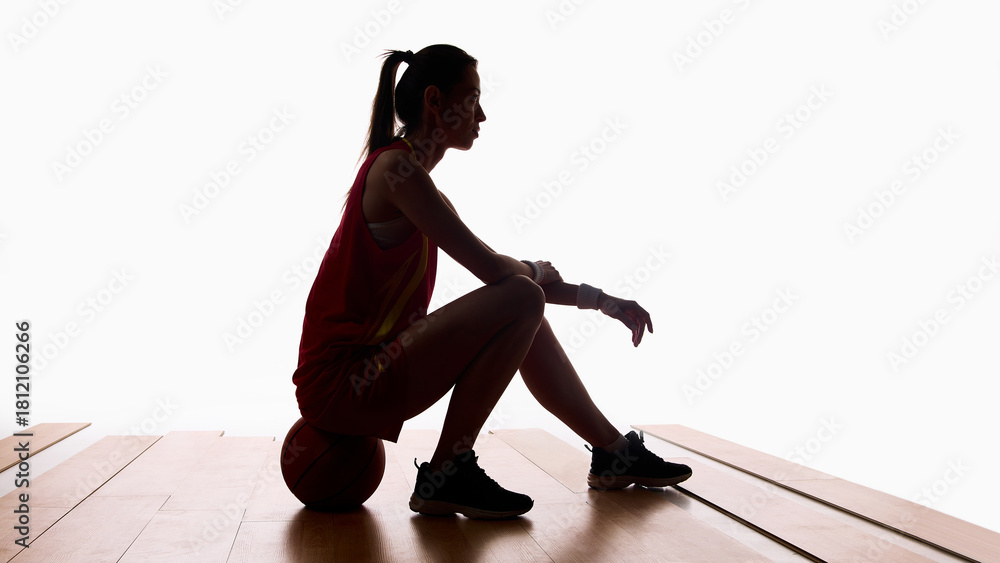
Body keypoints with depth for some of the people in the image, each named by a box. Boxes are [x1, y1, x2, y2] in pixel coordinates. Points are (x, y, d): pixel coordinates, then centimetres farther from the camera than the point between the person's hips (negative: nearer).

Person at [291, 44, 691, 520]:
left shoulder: (411, 178, 16)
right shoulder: (396, 167, -15)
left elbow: (506, 272, 18)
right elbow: (492, 269, -19)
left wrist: (601, 301, 14)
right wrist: (535, 271, 4)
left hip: (366, 372, 9)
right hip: (339, 385, -9)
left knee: (525, 315, 13)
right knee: (522, 301, -18)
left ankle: (613, 452, 23)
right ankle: (445, 477, -9)